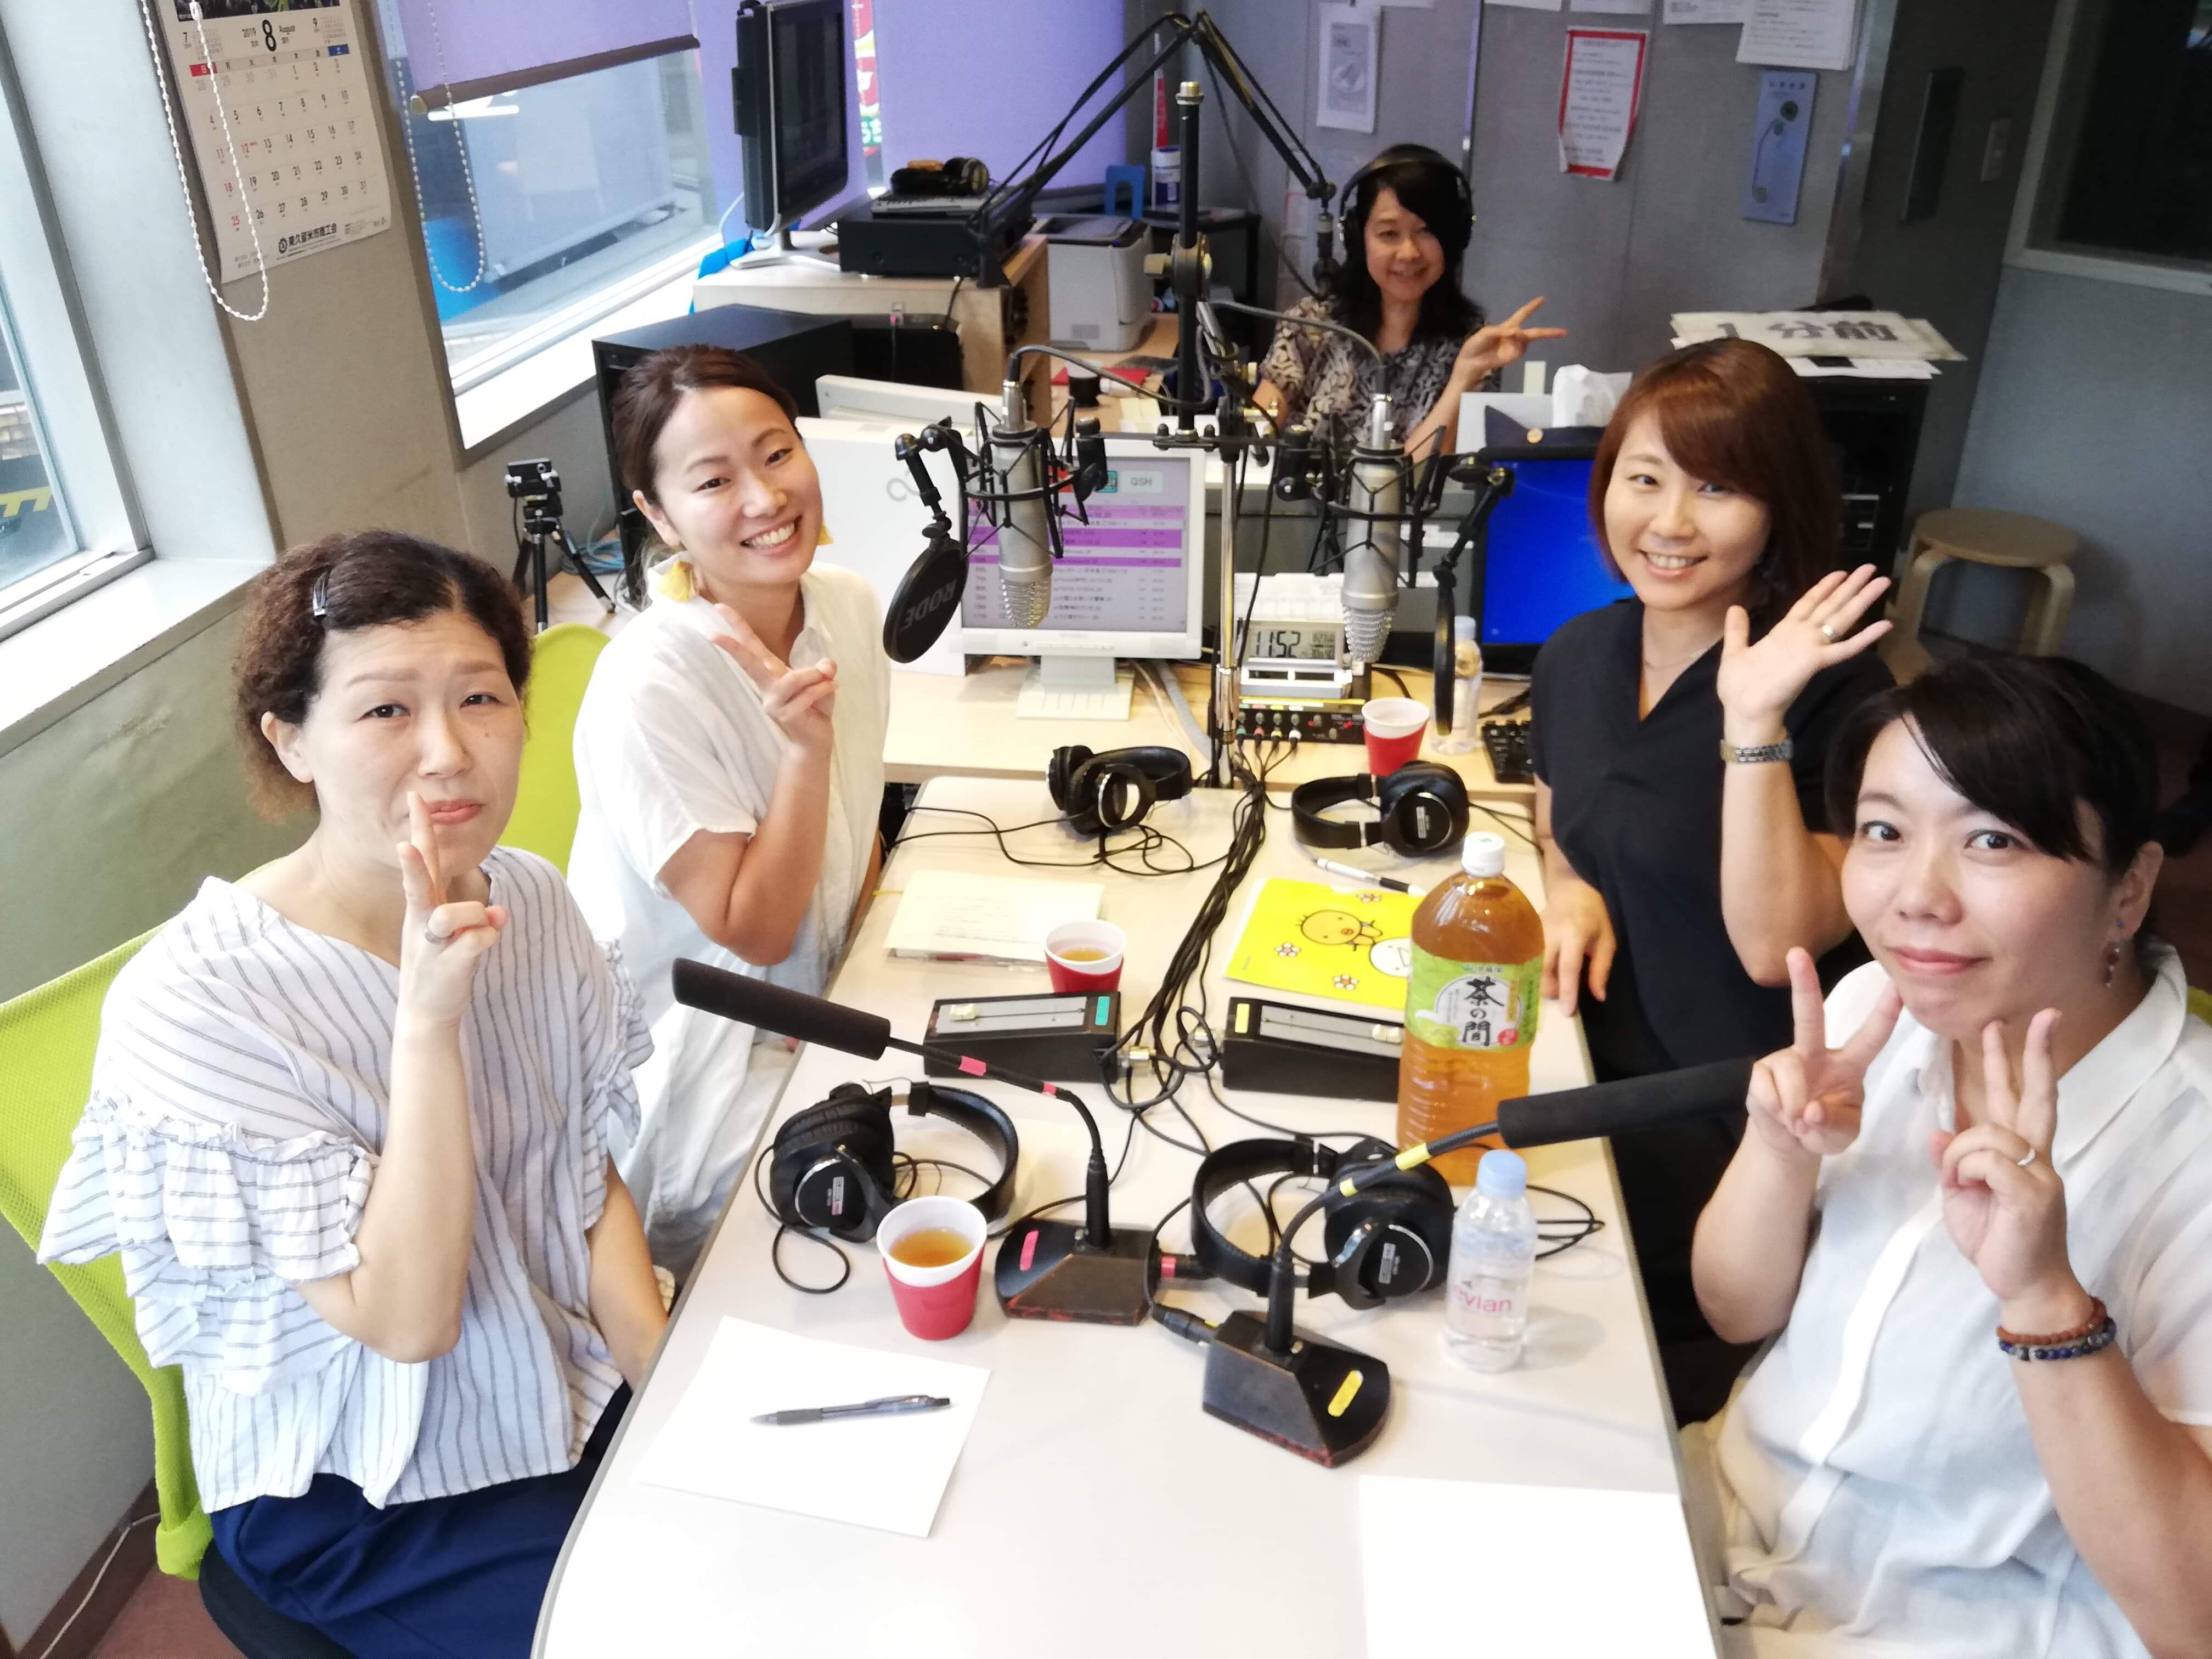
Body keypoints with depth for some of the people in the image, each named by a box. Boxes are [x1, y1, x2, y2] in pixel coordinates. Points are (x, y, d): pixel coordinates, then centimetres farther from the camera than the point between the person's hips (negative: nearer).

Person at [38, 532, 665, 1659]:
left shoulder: (531, 900, -7)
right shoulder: (192, 1003, -25)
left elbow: (594, 1179, 3)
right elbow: (405, 1320, -25)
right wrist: (427, 1019, -35)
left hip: (581, 1395, 5)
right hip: (360, 1498, -5)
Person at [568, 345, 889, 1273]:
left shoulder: (849, 607, -5)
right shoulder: (647, 689, -27)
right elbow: (755, 933, -22)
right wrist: (805, 748, -33)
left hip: (817, 1015, 7)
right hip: (692, 1073, -7)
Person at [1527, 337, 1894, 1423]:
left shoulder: (1834, 691, -16)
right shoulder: (1581, 653, 3)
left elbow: (1776, 945, -22)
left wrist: (1755, 723, -29)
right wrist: (1566, 887, -3)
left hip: (1723, 1131, -6)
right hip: (1591, 1070, 6)